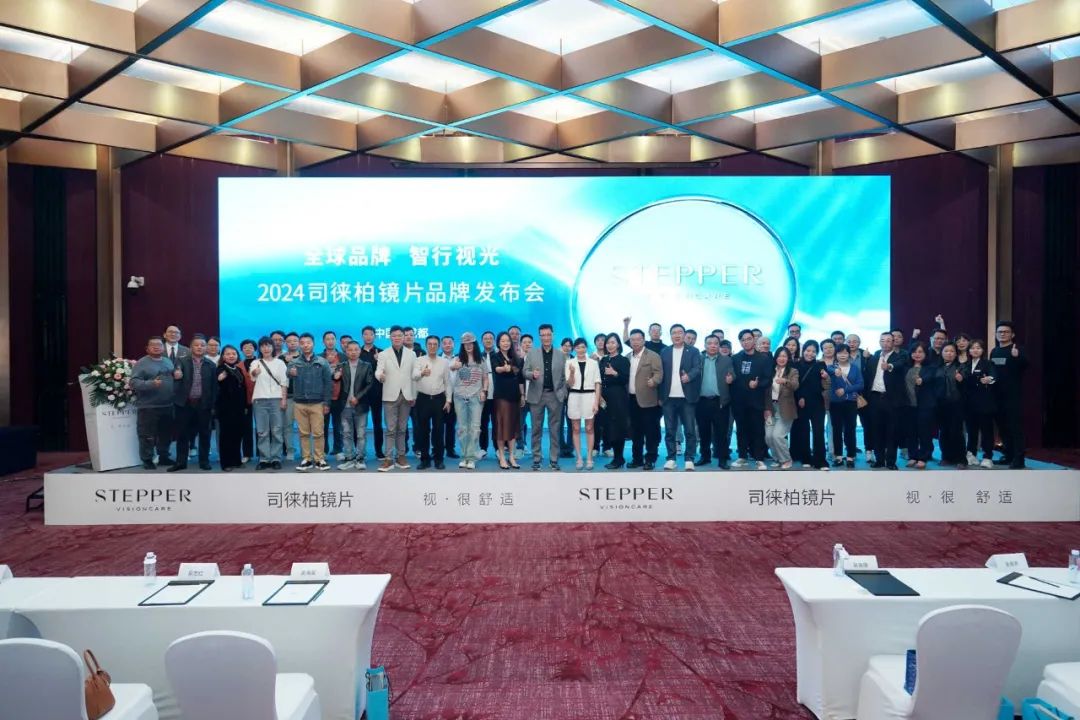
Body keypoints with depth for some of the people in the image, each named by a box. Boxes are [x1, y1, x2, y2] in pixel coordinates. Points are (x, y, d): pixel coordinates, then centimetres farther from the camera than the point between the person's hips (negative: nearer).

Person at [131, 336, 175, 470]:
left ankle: (164, 456, 27)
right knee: (147, 436, 1)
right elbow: (134, 382, -15)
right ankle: (147, 459, 12)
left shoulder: (168, 362, 13)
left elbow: (173, 378, 22)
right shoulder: (141, 363, -6)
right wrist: (151, 384, -27)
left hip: (168, 406, 6)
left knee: (166, 434, 14)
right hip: (148, 407, -6)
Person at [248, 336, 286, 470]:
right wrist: (254, 373, -36)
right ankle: (264, 459, 5)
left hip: (276, 399, 0)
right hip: (259, 400, 0)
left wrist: (284, 399, -5)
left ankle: (276, 458, 4)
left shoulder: (279, 363, 10)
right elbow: (252, 377, -11)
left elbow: (284, 382, 6)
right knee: (262, 432, 1)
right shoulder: (255, 363, 9)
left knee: (276, 431, 0)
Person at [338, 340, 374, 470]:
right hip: (345, 406, 1)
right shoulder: (341, 366, 7)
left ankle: (360, 459, 10)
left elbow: (369, 384, -3)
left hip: (361, 405, -1)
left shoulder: (367, 366, 4)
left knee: (361, 434, 2)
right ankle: (349, 459, 12)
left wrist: (357, 397, -10)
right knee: (346, 434, 5)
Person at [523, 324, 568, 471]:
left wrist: (563, 394, -4)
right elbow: (525, 372, 2)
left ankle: (553, 459, 11)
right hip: (537, 394, 0)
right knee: (536, 429, 5)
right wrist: (532, 374, -19)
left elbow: (564, 376, 5)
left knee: (554, 429, 4)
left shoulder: (561, 355, 6)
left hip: (555, 395, 0)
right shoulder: (531, 352, 6)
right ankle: (536, 459, 12)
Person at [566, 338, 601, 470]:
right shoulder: (569, 362, 1)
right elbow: (569, 385, -1)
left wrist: (596, 402, -5)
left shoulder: (593, 363, 2)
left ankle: (589, 458, 10)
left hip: (589, 397, 0)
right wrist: (572, 373, -21)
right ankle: (579, 458, 12)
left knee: (589, 428, 3)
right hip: (574, 397, 1)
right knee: (576, 429, 5)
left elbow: (597, 384, 2)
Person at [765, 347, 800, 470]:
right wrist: (766, 408, 4)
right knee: (768, 437, -1)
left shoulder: (793, 371, -3)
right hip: (771, 407, 4)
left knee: (777, 435, -14)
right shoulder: (771, 371, 9)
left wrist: (785, 381, -44)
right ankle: (778, 459, 21)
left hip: (785, 409, -4)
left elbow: (795, 386, -23)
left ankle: (786, 460, 7)